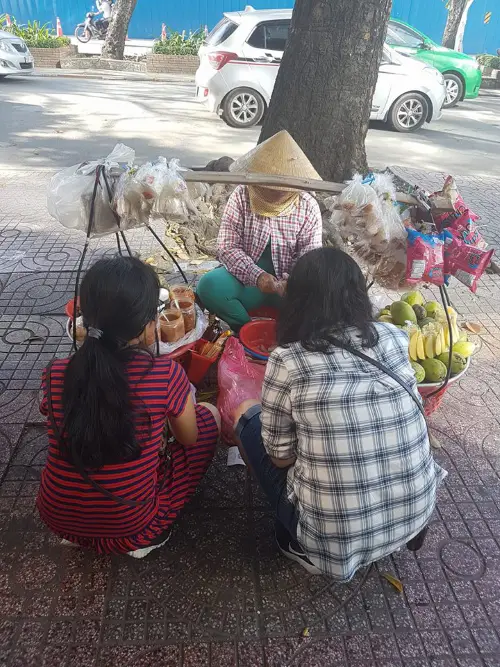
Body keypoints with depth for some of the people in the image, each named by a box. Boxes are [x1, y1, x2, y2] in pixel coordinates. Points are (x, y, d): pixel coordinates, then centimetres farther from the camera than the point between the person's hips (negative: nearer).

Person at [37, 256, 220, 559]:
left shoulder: (56, 375, -13)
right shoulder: (166, 374, -23)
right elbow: (189, 438, -4)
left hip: (57, 518, 4)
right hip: (130, 525, -4)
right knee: (209, 414, 7)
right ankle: (150, 532, 7)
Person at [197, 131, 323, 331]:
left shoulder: (308, 207, -4)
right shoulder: (241, 197, -6)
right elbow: (227, 247, -12)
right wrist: (257, 276, -29)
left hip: (287, 284, 0)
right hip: (245, 279, 0)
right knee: (209, 286, -28)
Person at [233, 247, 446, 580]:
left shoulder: (287, 360, -17)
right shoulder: (395, 339, -4)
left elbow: (281, 456, -6)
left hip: (334, 536, -4)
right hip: (417, 513, 5)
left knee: (248, 416, 11)